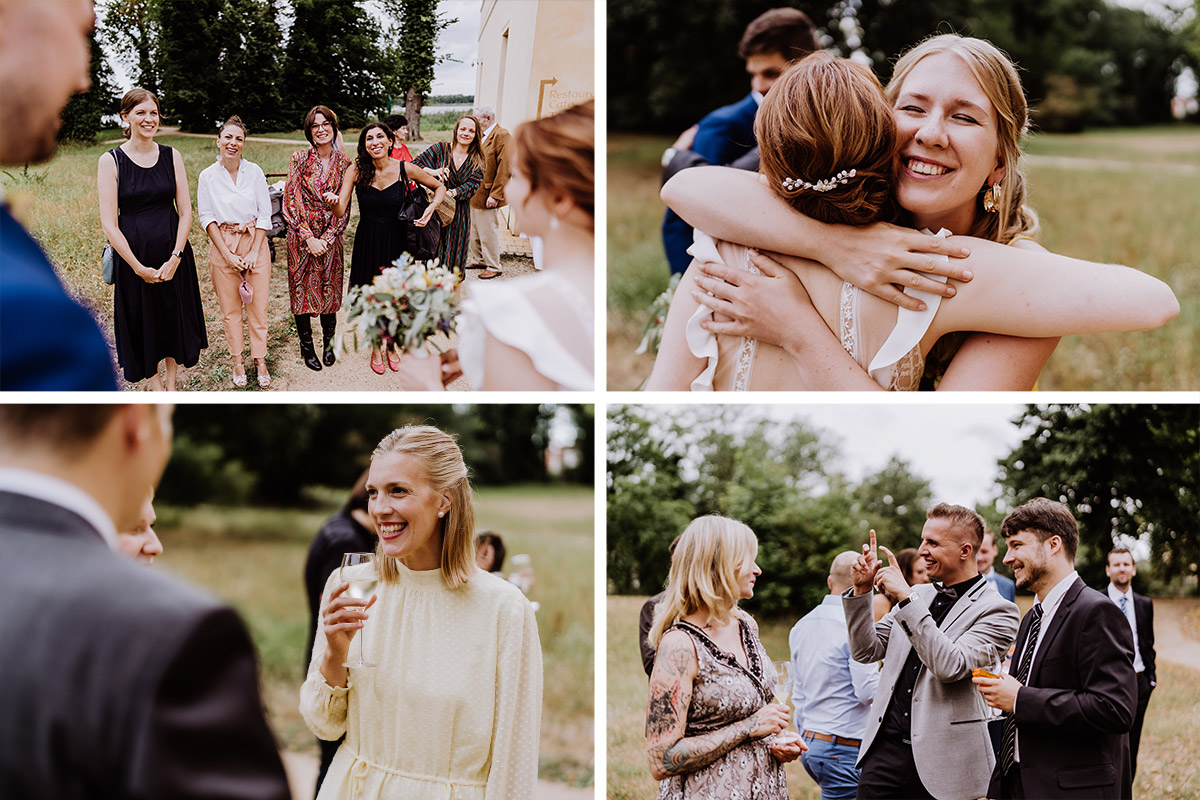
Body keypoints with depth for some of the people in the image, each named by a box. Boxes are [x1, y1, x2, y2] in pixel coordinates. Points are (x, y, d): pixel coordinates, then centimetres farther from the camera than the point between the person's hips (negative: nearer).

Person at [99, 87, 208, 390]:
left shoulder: (172, 156, 2)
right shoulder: (111, 161, -7)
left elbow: (185, 212, 1)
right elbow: (109, 224, -10)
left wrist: (175, 258, -11)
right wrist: (139, 268, -13)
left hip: (173, 254, 2)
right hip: (133, 256, -2)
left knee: (174, 317, 11)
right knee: (143, 322, 9)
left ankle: (171, 383, 29)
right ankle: (156, 385, 26)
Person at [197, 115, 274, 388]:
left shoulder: (254, 172, 0)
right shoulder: (207, 176, -1)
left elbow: (265, 214, 0)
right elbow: (206, 218, -1)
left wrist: (253, 252, -7)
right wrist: (227, 254, -10)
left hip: (254, 242, 0)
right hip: (222, 244, 0)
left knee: (258, 304, 1)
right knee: (230, 307, 5)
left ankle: (260, 360, 12)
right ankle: (238, 361, 16)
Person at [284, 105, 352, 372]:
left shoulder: (344, 163, 1)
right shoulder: (300, 159, -4)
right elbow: (291, 200, -7)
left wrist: (327, 238, -9)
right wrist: (309, 237, -13)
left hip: (330, 237, 1)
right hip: (301, 235, -1)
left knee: (330, 289, 7)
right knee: (302, 288, 3)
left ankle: (329, 344, 22)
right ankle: (306, 346, 15)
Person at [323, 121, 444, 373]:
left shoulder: (405, 169, -11)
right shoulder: (356, 171, -11)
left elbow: (439, 187, 4)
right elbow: (341, 211, -15)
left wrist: (432, 207, -14)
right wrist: (333, 202, -38)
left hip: (396, 240, 0)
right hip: (367, 241, 0)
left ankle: (391, 346, 35)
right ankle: (375, 349, 33)